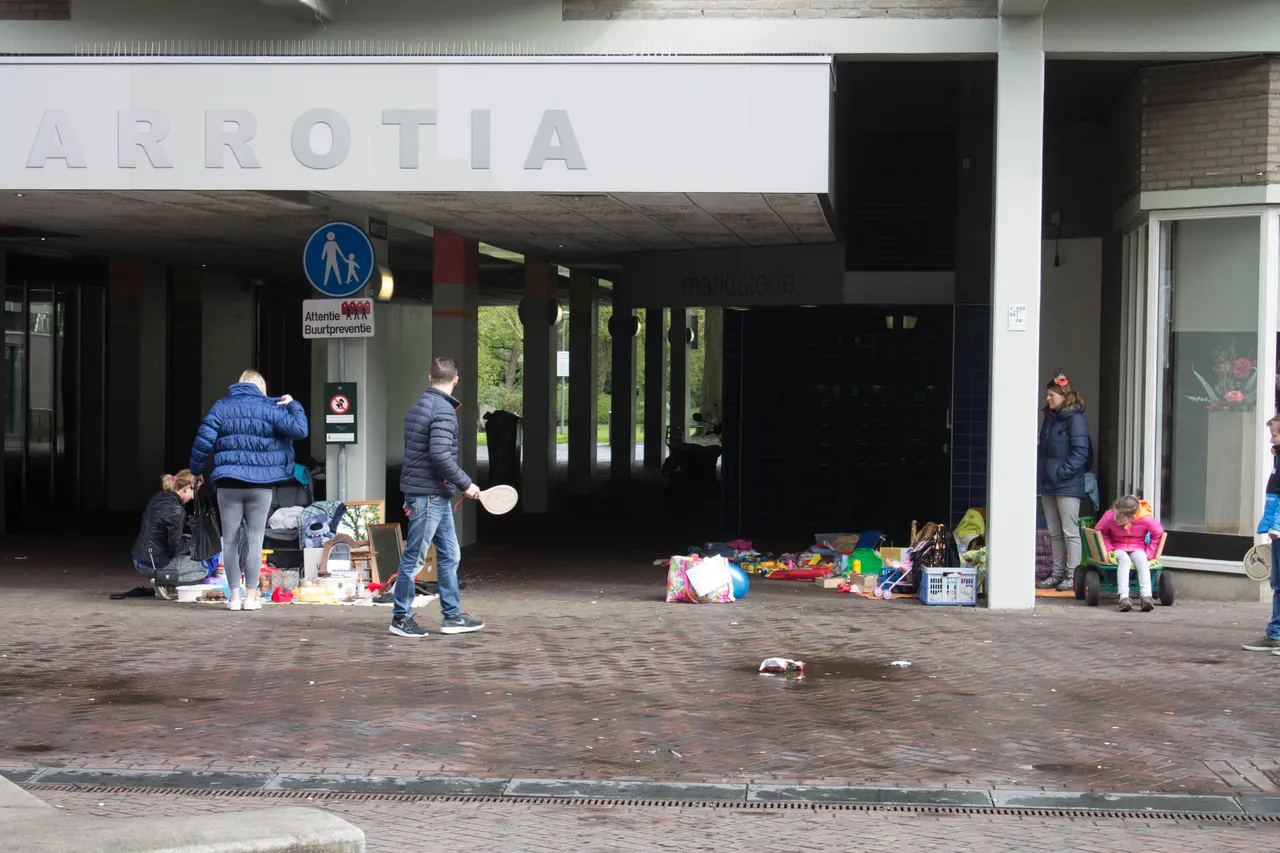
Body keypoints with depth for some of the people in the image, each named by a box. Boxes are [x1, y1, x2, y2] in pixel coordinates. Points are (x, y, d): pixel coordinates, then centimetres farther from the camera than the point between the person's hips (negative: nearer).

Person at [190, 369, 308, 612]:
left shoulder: (221, 407, 4)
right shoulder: (269, 408, 0)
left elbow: (203, 440, -2)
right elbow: (299, 429, -3)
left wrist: (197, 470, 10)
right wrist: (294, 406, 12)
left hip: (228, 484, 1)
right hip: (261, 483, -1)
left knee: (230, 540, 7)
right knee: (254, 540, 4)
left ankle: (234, 596, 6)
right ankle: (251, 596, 4)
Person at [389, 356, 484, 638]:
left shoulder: (419, 406, 13)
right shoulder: (443, 410, -16)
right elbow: (440, 455, -25)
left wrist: (413, 494, 21)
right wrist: (465, 484, -17)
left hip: (437, 497, 10)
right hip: (429, 495, -10)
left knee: (449, 556, 13)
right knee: (414, 557, -1)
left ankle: (453, 617, 17)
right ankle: (401, 618, 6)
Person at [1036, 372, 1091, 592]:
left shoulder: (1075, 419, -12)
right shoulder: (1050, 417, 14)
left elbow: (1080, 453, -17)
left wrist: (1062, 473, -20)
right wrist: (1040, 473, 10)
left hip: (1068, 486, -9)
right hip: (1048, 485, 9)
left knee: (1070, 532, -3)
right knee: (1055, 533, 13)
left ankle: (1072, 576, 1)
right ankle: (1057, 574, 20)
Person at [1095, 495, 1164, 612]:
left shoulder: (1145, 519, -20)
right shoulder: (1109, 517, -18)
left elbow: (1158, 533, -1)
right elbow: (1099, 532, 1)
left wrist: (1149, 553, -6)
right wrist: (1108, 550, -9)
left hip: (1137, 548, 1)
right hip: (1118, 548, -1)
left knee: (1142, 560, -33)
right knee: (1124, 560, -34)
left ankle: (1146, 596, -44)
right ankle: (1124, 597, -49)